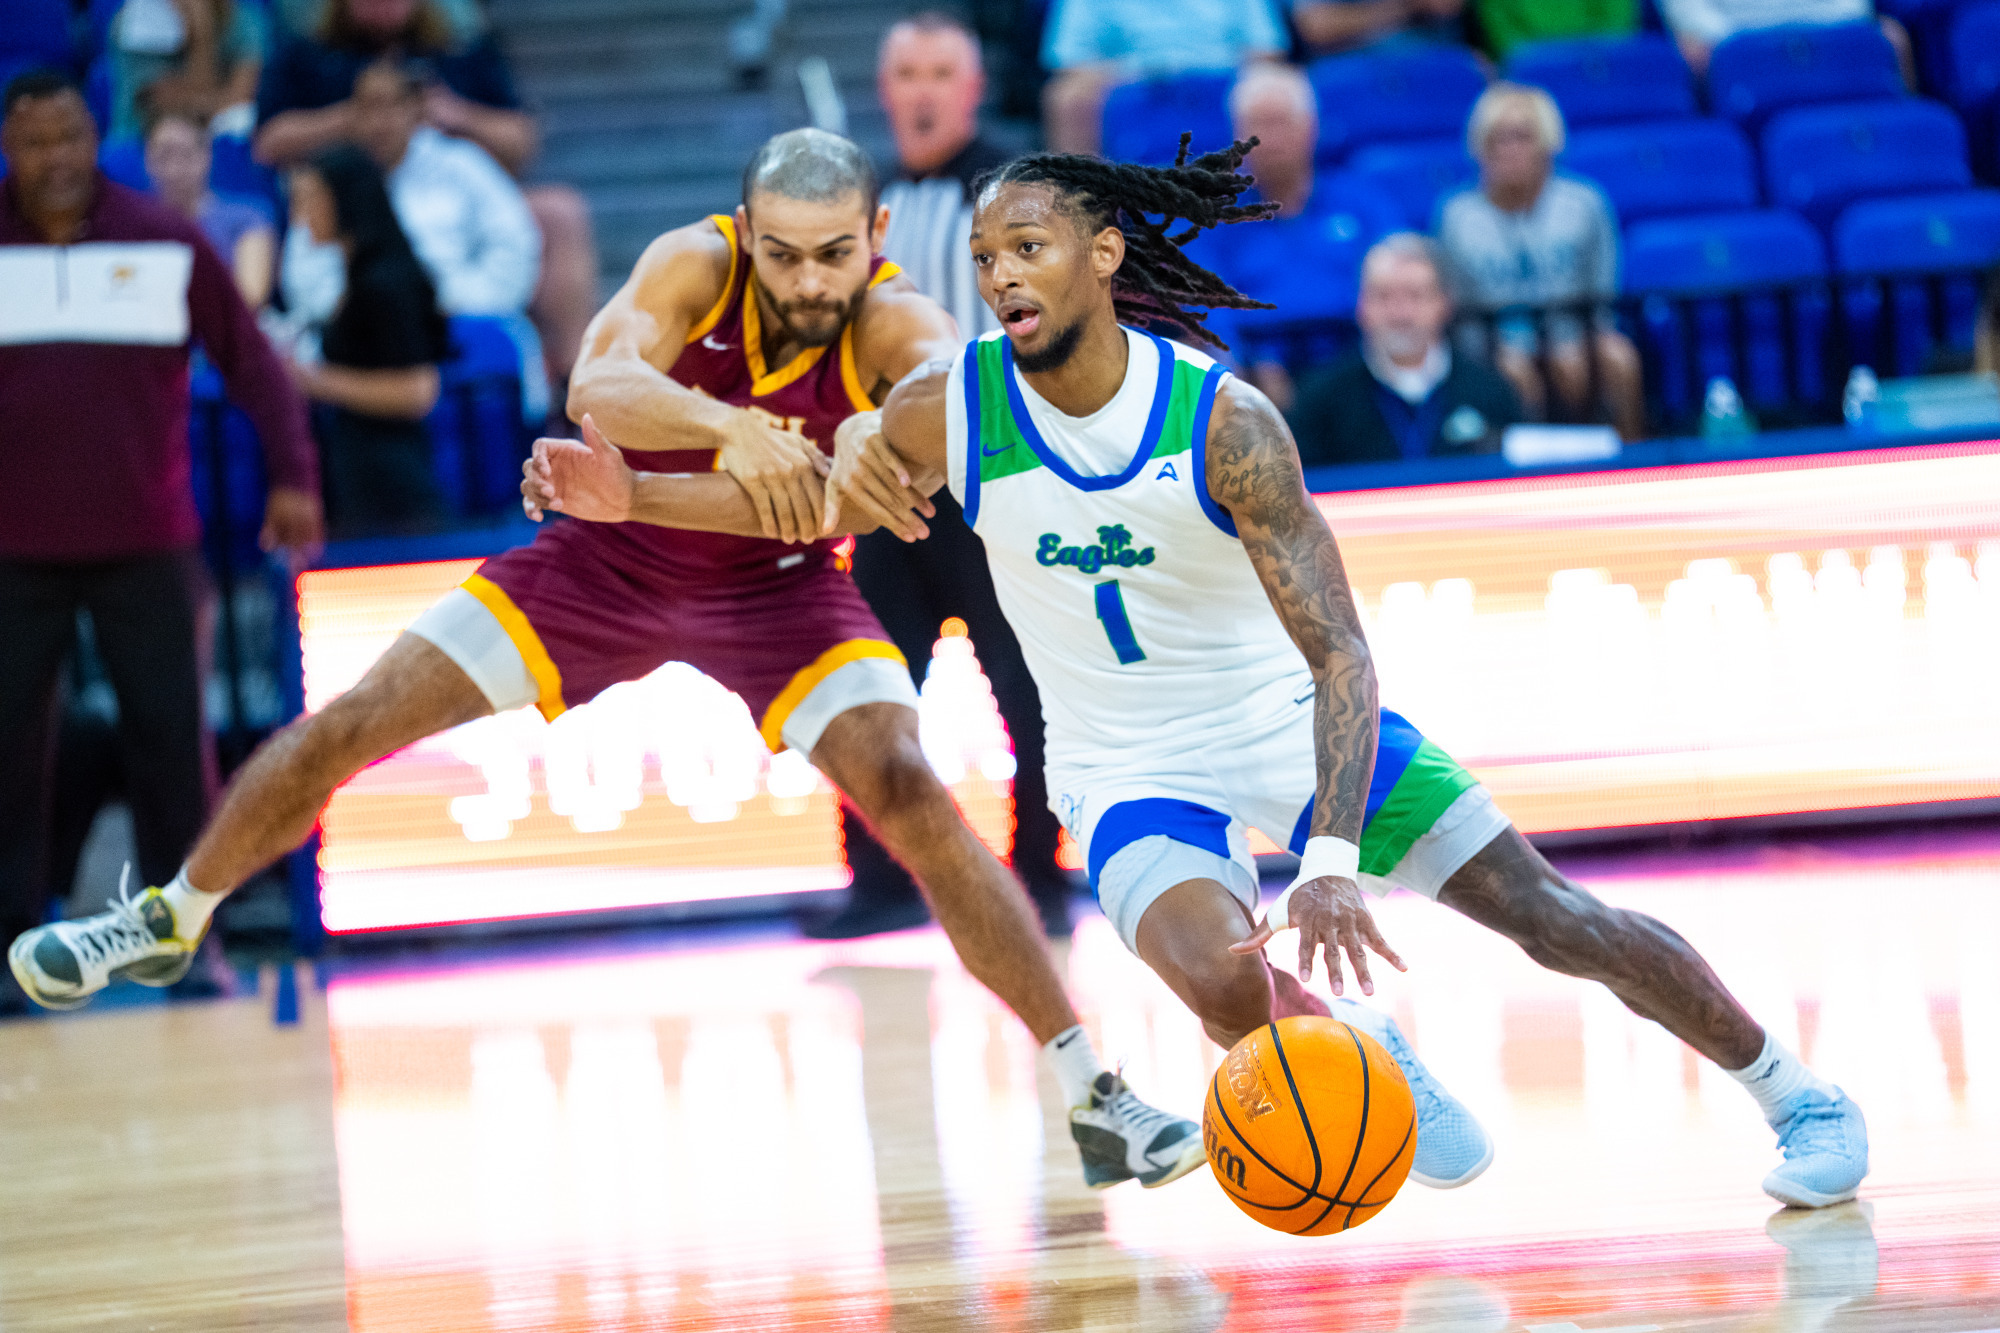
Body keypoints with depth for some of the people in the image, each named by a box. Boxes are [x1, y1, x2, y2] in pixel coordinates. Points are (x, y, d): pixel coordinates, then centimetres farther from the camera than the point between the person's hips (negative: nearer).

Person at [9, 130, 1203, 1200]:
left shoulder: (892, 324, -28)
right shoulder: (695, 266, -28)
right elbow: (597, 388, -46)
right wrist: (734, 429, -65)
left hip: (779, 581, -1)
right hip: (616, 551, 1)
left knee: (907, 792, -22)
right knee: (351, 725, 0)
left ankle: (1093, 1095, -16)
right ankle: (172, 919, 27)